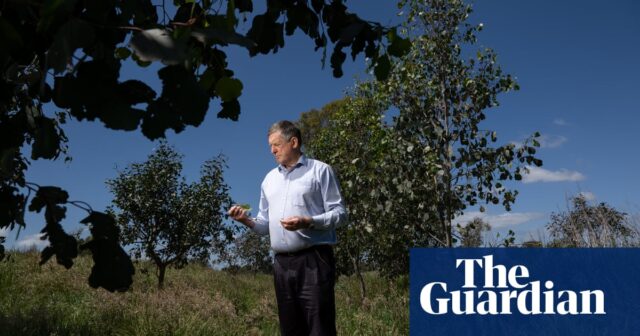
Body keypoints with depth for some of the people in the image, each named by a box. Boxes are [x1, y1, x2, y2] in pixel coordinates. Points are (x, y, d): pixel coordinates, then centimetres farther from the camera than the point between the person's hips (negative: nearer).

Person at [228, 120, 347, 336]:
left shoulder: (320, 170, 2)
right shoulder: (269, 179, 19)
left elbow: (339, 214, -4)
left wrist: (307, 222, -19)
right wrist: (247, 221, 0)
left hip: (313, 259, -6)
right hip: (282, 263, 6)